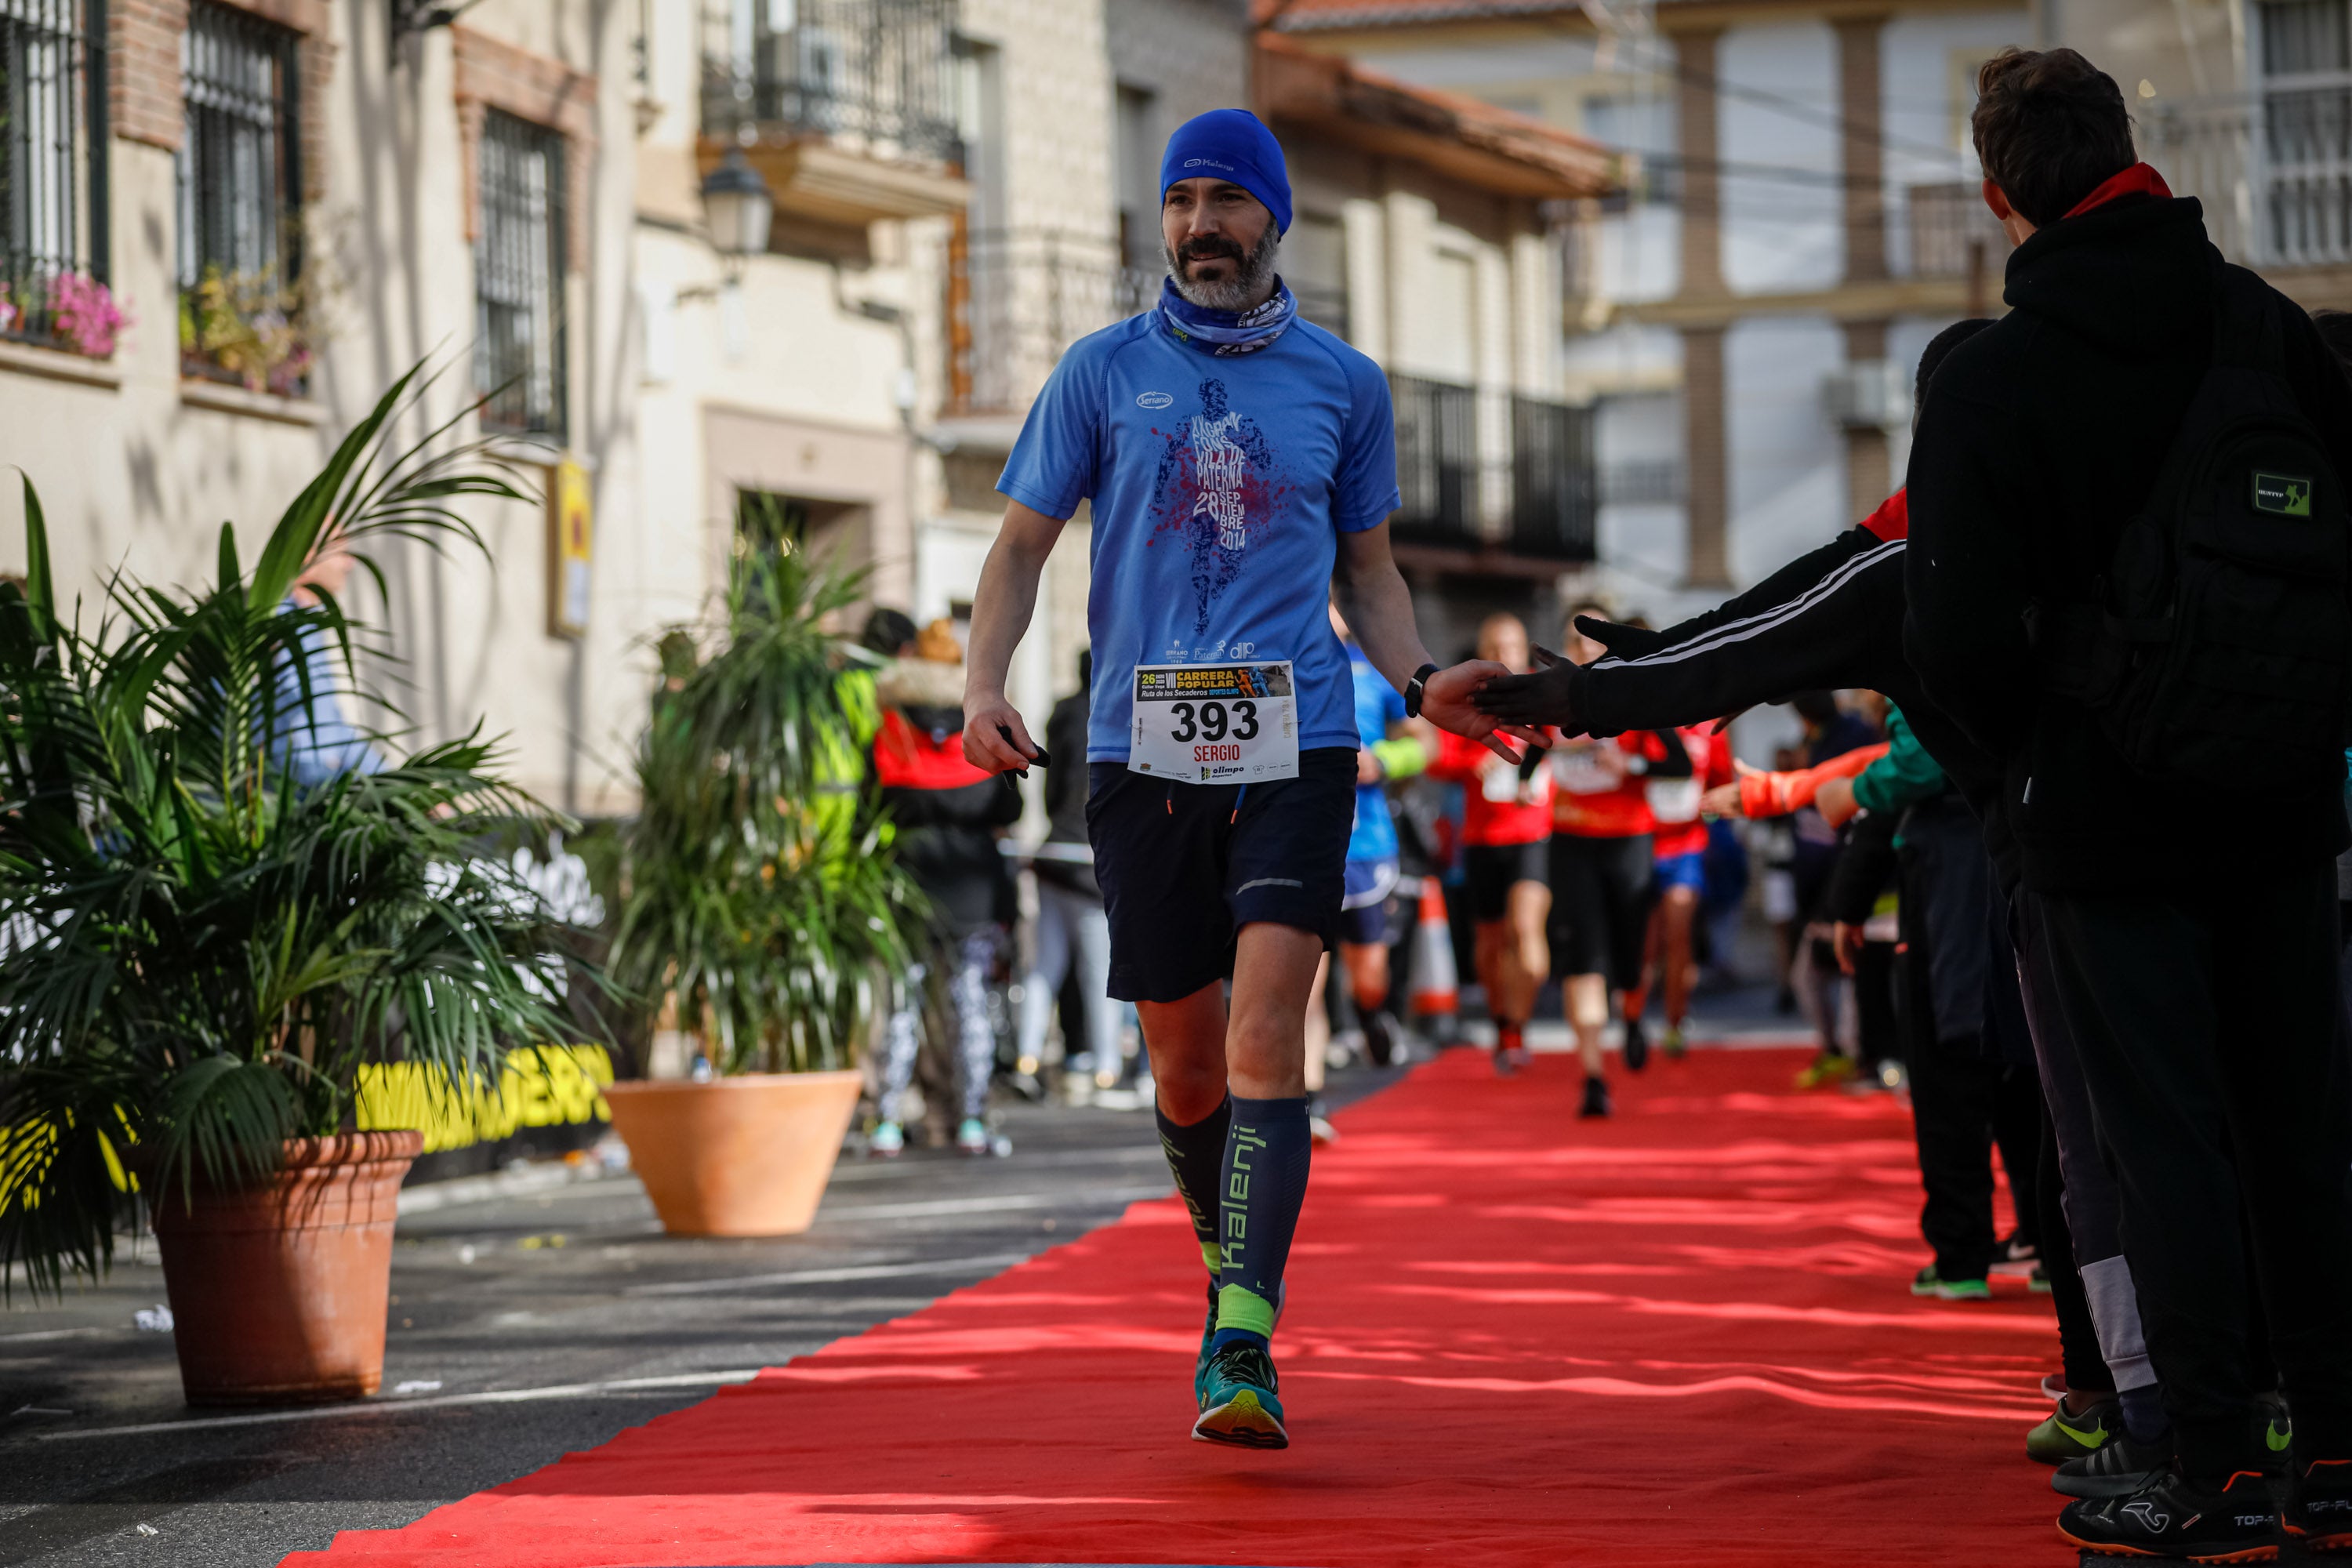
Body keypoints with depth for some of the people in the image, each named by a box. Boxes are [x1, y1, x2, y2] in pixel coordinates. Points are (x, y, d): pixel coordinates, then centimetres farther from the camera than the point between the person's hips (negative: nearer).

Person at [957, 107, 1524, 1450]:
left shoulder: (1342, 383, 11)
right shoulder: (1105, 372, 9)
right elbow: (1023, 545, 11)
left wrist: (1423, 681, 3)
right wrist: (985, 684, -6)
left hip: (1296, 743, -1)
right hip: (1142, 748, 1)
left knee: (1265, 1031, -17)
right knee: (1185, 1057, 7)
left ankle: (1242, 1348, -23)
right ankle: (1231, 1275, 33)